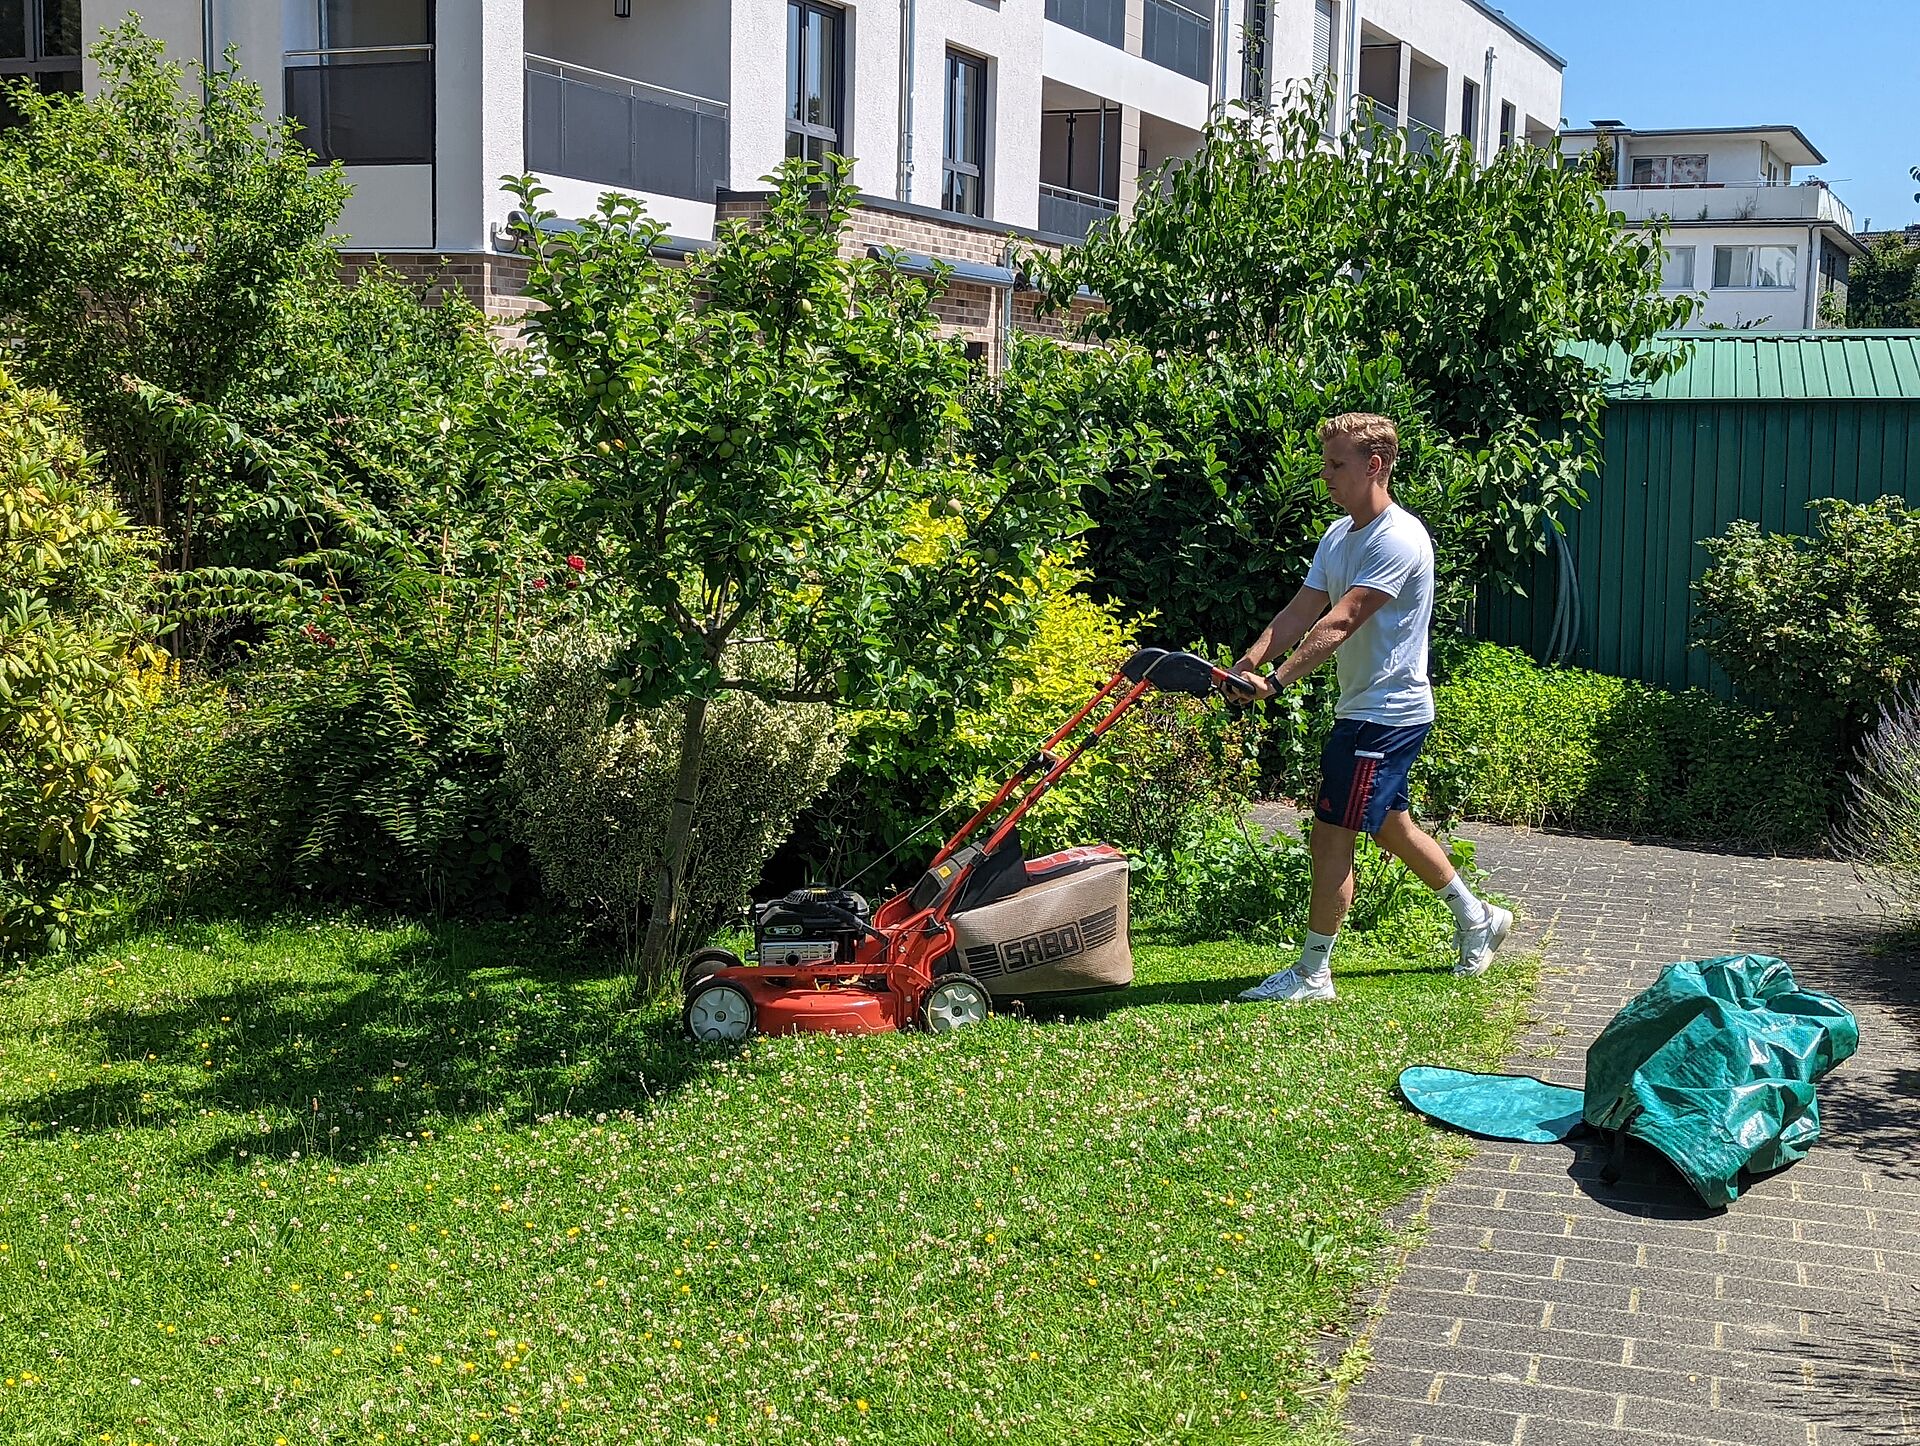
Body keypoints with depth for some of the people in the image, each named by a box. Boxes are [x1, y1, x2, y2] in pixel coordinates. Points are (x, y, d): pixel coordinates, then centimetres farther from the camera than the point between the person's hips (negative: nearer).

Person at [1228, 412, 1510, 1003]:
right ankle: (1477, 919, 37)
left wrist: (1275, 681, -34)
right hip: (1365, 710, 10)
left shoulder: (1399, 540, -20)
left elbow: (1338, 624, -28)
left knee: (1332, 835, -7)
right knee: (1392, 825, 20)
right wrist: (1247, 664, -14)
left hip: (1386, 714, -10)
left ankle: (1312, 974, 2)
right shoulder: (1339, 536, 10)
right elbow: (1299, 612, 2)